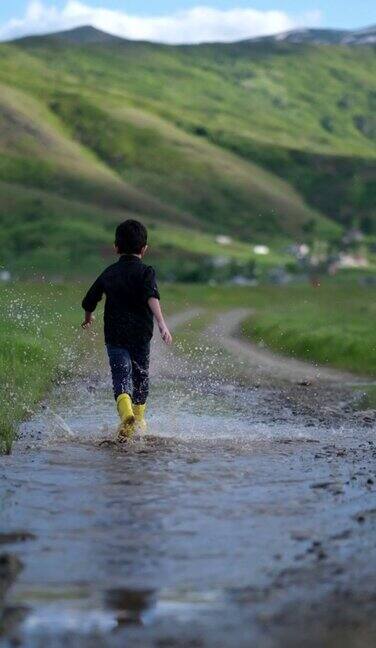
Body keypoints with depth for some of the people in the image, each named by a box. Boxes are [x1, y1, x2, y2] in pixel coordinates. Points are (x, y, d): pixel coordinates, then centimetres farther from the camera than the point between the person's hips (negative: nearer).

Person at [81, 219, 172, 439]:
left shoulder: (109, 273, 10)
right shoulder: (146, 272, -2)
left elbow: (89, 301, 19)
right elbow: (152, 297, -21)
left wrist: (88, 318, 41)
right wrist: (162, 324, -30)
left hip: (114, 335, 1)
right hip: (141, 334, -1)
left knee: (121, 377, -10)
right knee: (141, 376, 19)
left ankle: (126, 413, -38)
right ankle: (138, 421, 32)